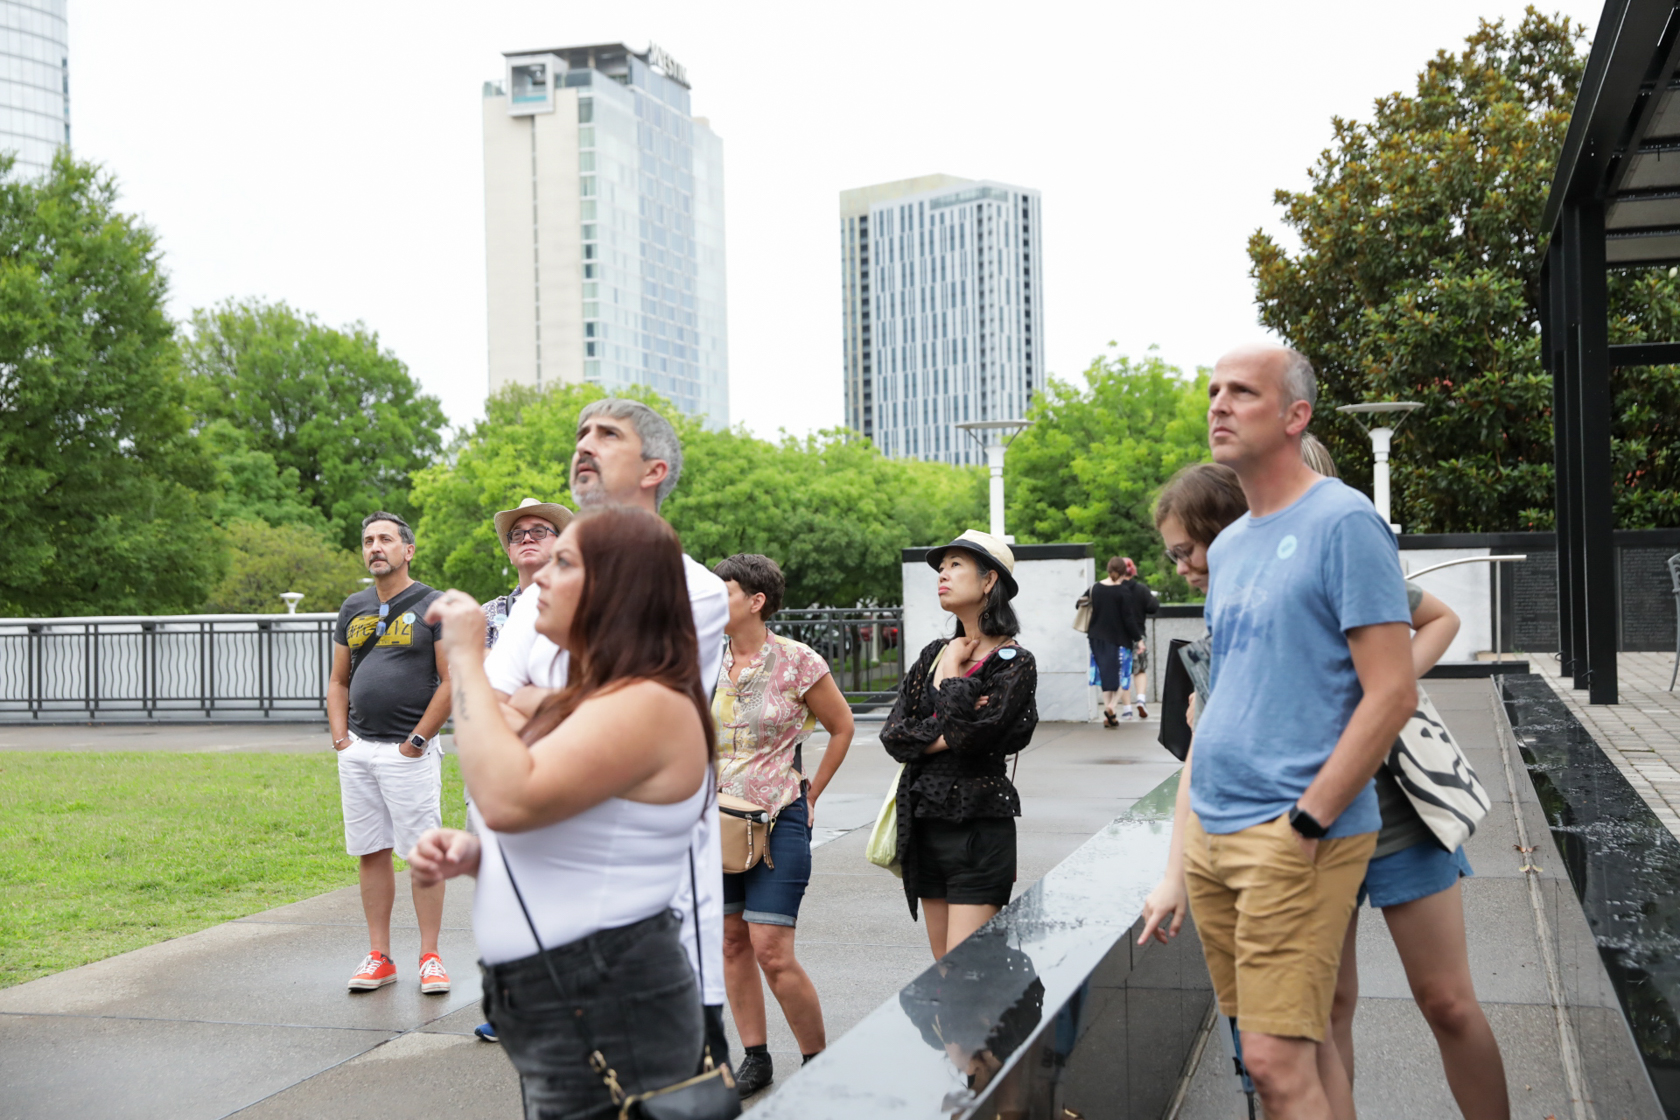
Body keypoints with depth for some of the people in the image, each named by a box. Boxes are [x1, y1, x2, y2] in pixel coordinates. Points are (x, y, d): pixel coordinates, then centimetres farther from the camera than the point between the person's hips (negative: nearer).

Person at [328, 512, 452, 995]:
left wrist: (416, 741, -11)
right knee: (371, 853, 8)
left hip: (409, 752, -6)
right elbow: (338, 682, 20)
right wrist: (340, 737, 6)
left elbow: (452, 681, -8)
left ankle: (429, 958, 4)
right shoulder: (353, 609, 15)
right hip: (357, 751, 6)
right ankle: (379, 957, 16)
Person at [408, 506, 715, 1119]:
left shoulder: (648, 703, -19)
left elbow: (509, 799, -31)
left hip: (606, 1014, -10)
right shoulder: (590, 700, 14)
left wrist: (466, 658, -20)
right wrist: (469, 851, 2)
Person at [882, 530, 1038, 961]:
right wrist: (948, 735, -10)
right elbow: (893, 734, 4)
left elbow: (972, 734, -21)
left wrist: (951, 670, -7)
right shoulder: (934, 654, 12)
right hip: (924, 824, 7)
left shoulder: (1014, 662, -6)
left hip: (979, 827, -7)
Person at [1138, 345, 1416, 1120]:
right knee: (1305, 1044, 13)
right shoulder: (1228, 545, 16)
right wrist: (1179, 871, 17)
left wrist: (1304, 825, -16)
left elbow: (1391, 695, -13)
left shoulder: (1344, 523, -8)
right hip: (1212, 834, 7)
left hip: (1301, 837, -7)